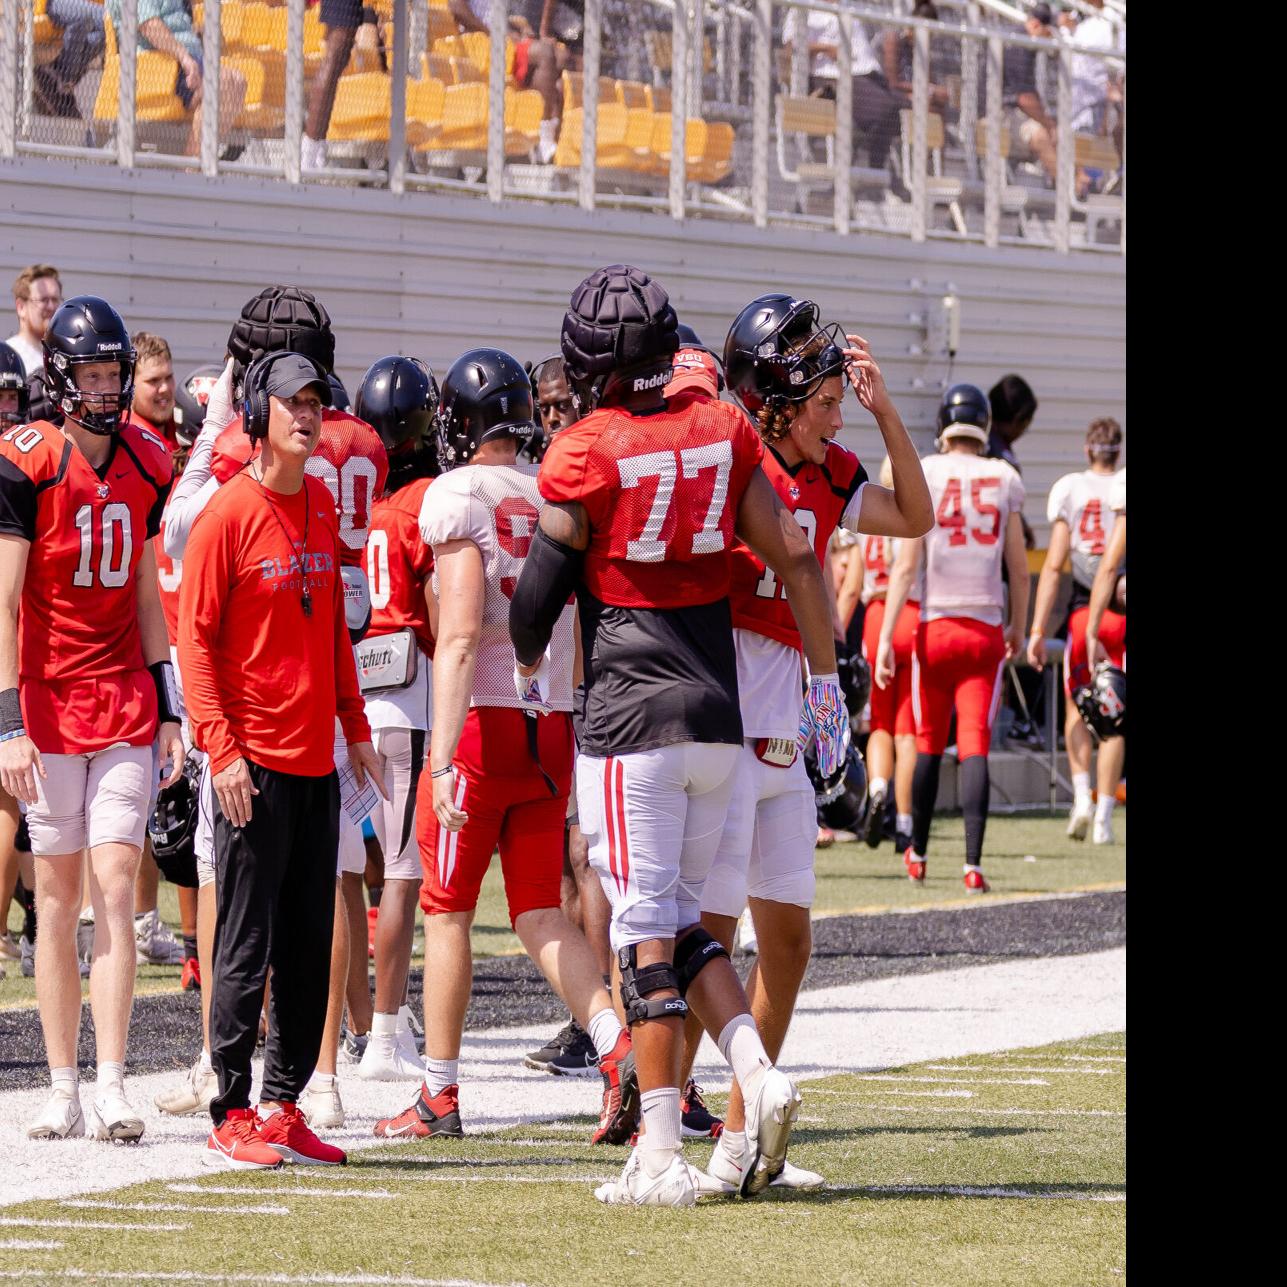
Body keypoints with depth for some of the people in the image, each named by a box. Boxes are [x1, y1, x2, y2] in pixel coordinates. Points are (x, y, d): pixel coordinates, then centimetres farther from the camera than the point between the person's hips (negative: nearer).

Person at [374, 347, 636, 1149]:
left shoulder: (458, 497, -10)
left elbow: (460, 634, -18)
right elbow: (579, 634, 13)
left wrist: (444, 757, -20)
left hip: (483, 721, -5)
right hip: (553, 723, 5)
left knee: (448, 908, 7)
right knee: (540, 914, 9)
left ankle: (440, 1095, 12)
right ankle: (621, 1048, -11)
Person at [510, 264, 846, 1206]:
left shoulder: (586, 457, -9)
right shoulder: (723, 433, 5)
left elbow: (538, 601, -1)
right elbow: (795, 558, 7)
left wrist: (526, 670, 20)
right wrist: (827, 679, 17)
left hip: (629, 718, -5)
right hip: (719, 719, 5)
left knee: (647, 929, -3)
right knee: (680, 918, 16)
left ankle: (660, 1154, -5)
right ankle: (758, 1075, -3)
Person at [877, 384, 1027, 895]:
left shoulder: (925, 476, -3)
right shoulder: (1004, 480, 3)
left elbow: (906, 565, -7)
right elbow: (1019, 569, 8)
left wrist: (886, 637, -6)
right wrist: (1018, 628, 24)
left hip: (936, 627, 0)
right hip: (986, 629, 1)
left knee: (929, 745, 14)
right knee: (974, 747, -3)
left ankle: (918, 853, 26)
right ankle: (973, 863, -13)